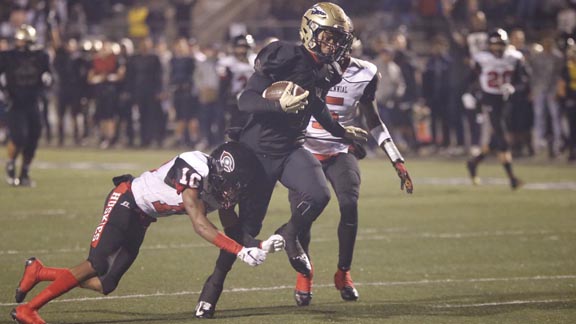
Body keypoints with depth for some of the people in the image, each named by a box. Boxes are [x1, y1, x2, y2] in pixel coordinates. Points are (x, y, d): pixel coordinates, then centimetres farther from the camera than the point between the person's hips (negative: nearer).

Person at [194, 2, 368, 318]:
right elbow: (245, 101, -22)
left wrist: (341, 131, 34)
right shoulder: (283, 58, -19)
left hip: (292, 149, 5)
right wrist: (280, 106, -38)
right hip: (258, 151, -5)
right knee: (247, 224, 1)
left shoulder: (326, 73, 3)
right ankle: (215, 283, 21)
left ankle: (290, 236, 8)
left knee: (318, 195, -24)